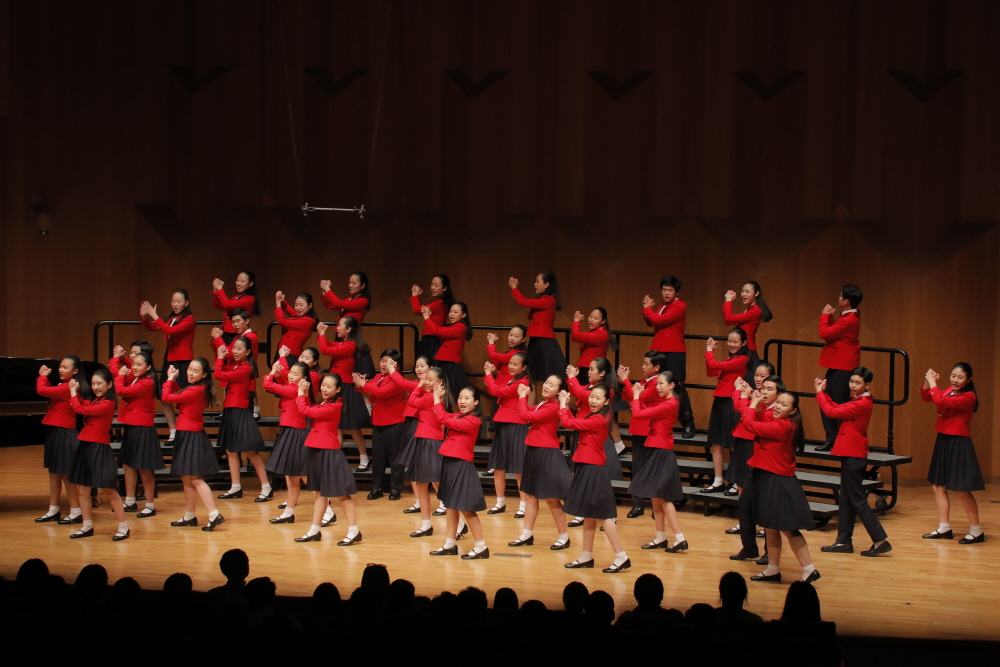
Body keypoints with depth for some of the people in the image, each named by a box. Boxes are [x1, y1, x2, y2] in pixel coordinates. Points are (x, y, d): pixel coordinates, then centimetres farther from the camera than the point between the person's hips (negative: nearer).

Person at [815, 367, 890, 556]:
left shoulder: (862, 404, -19)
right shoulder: (859, 401, 11)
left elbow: (831, 412, -18)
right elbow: (837, 408, 15)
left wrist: (819, 393, -6)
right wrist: (823, 392, 9)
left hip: (854, 455, -10)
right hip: (851, 453, 10)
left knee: (857, 499, -7)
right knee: (846, 498, 12)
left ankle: (881, 540, -5)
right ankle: (844, 541, 18)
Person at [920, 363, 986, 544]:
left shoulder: (968, 397, -17)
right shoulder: (948, 391, 7)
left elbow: (940, 401, -28)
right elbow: (926, 397, 16)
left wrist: (933, 383, -15)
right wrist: (928, 382, -2)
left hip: (959, 445, -9)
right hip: (943, 442, 9)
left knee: (962, 490, -5)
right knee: (938, 486, 13)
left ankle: (977, 531, 6)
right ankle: (944, 529, 23)